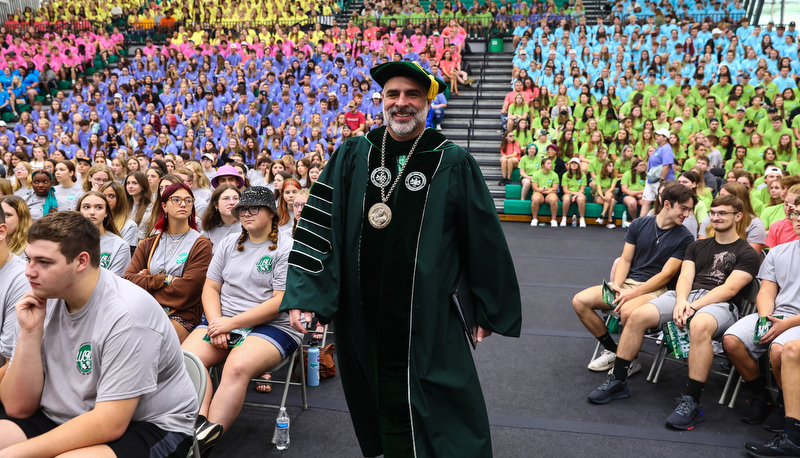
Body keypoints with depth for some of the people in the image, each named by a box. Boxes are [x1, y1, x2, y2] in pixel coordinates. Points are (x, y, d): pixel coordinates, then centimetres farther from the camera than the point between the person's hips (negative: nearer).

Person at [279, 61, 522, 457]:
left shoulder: (453, 164, -3)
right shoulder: (353, 156, 3)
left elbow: (484, 239, 1)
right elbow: (319, 223, 1)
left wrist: (489, 309, 5)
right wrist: (304, 295, -6)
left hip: (429, 317, -2)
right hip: (364, 316, 2)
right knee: (380, 409, 16)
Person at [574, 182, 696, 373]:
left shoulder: (685, 238, -4)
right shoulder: (639, 224, 7)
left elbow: (666, 274, -10)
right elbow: (625, 260, 8)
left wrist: (632, 294, -18)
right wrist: (616, 285, -11)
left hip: (656, 289, -5)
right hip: (627, 282, 5)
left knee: (628, 311, -37)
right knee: (579, 301, -13)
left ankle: (629, 360, -9)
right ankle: (612, 350, 2)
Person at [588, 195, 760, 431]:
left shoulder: (747, 253, 8)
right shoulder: (697, 246, 24)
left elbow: (729, 289, -6)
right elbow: (685, 276, 10)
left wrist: (693, 307, -18)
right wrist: (681, 301, -13)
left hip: (721, 304, -4)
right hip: (686, 295, 5)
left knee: (699, 326, -41)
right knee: (637, 315, -21)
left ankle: (692, 402, -33)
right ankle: (617, 381, -10)